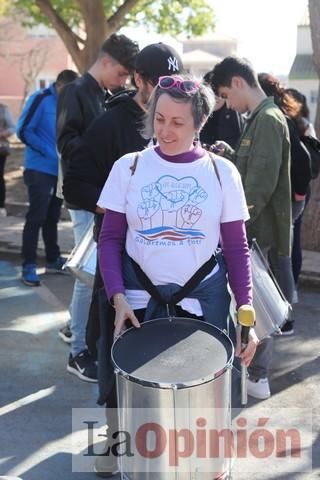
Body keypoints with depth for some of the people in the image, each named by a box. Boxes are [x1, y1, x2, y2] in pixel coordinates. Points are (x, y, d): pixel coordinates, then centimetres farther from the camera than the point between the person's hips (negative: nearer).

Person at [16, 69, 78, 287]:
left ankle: (53, 260, 23)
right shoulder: (41, 99, -10)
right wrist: (48, 151, -18)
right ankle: (29, 265, -1)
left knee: (52, 217, 14)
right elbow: (23, 130, -13)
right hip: (40, 170, -6)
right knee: (36, 217, -6)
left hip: (59, 170, 6)